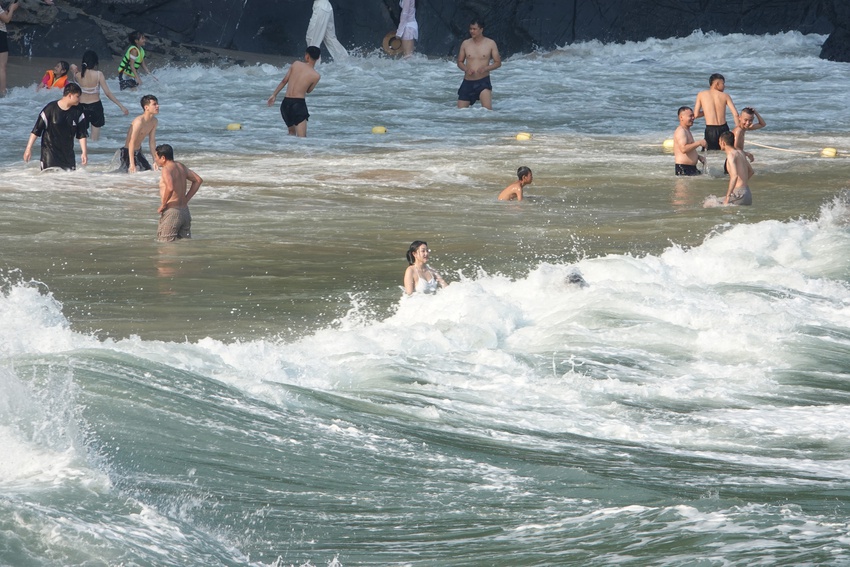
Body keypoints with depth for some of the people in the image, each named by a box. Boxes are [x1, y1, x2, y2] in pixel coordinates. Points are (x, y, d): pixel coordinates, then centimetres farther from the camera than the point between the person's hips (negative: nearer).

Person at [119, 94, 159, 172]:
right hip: (128, 152, -8)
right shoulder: (139, 121, -28)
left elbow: (152, 141, 6)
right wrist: (132, 164, -32)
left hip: (138, 151, 8)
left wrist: (155, 161, 3)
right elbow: (131, 143, -29)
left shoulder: (154, 121, -2)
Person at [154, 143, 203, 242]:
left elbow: (170, 187, -33)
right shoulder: (180, 166, 12)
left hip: (171, 212, -8)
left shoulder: (166, 169, -15)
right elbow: (198, 180, 22)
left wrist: (163, 205, -18)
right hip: (185, 211, 8)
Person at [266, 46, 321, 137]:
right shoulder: (315, 76, -3)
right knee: (301, 136, -10)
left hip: (286, 102, 4)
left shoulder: (296, 64, 4)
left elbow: (284, 81, 9)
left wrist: (274, 95, 19)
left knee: (291, 132, 25)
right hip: (299, 103, -4)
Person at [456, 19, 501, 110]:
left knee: (487, 109, -24)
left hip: (483, 81, -3)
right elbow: (460, 62, 13)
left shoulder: (490, 43, 0)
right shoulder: (465, 43, 6)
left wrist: (486, 68, -17)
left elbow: (498, 63, 1)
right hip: (467, 82, 3)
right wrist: (466, 69, -10)